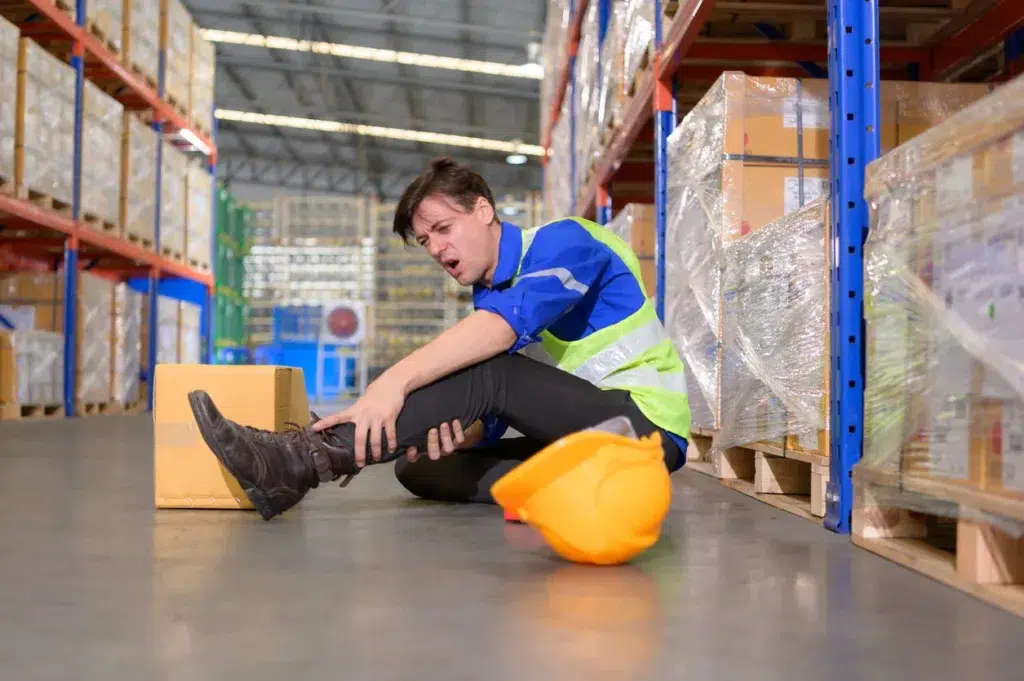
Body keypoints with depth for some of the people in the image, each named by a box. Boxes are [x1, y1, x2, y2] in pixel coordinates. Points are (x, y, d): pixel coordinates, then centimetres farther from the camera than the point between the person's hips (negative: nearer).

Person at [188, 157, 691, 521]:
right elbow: (488, 420, 6)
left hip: (646, 424, -8)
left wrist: (395, 380, -41)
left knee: (487, 369, -29)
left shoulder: (564, 242, -9)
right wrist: (456, 438, -19)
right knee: (418, 467, -3)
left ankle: (301, 460, -36)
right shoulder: (486, 296, 14)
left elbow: (507, 321, -31)